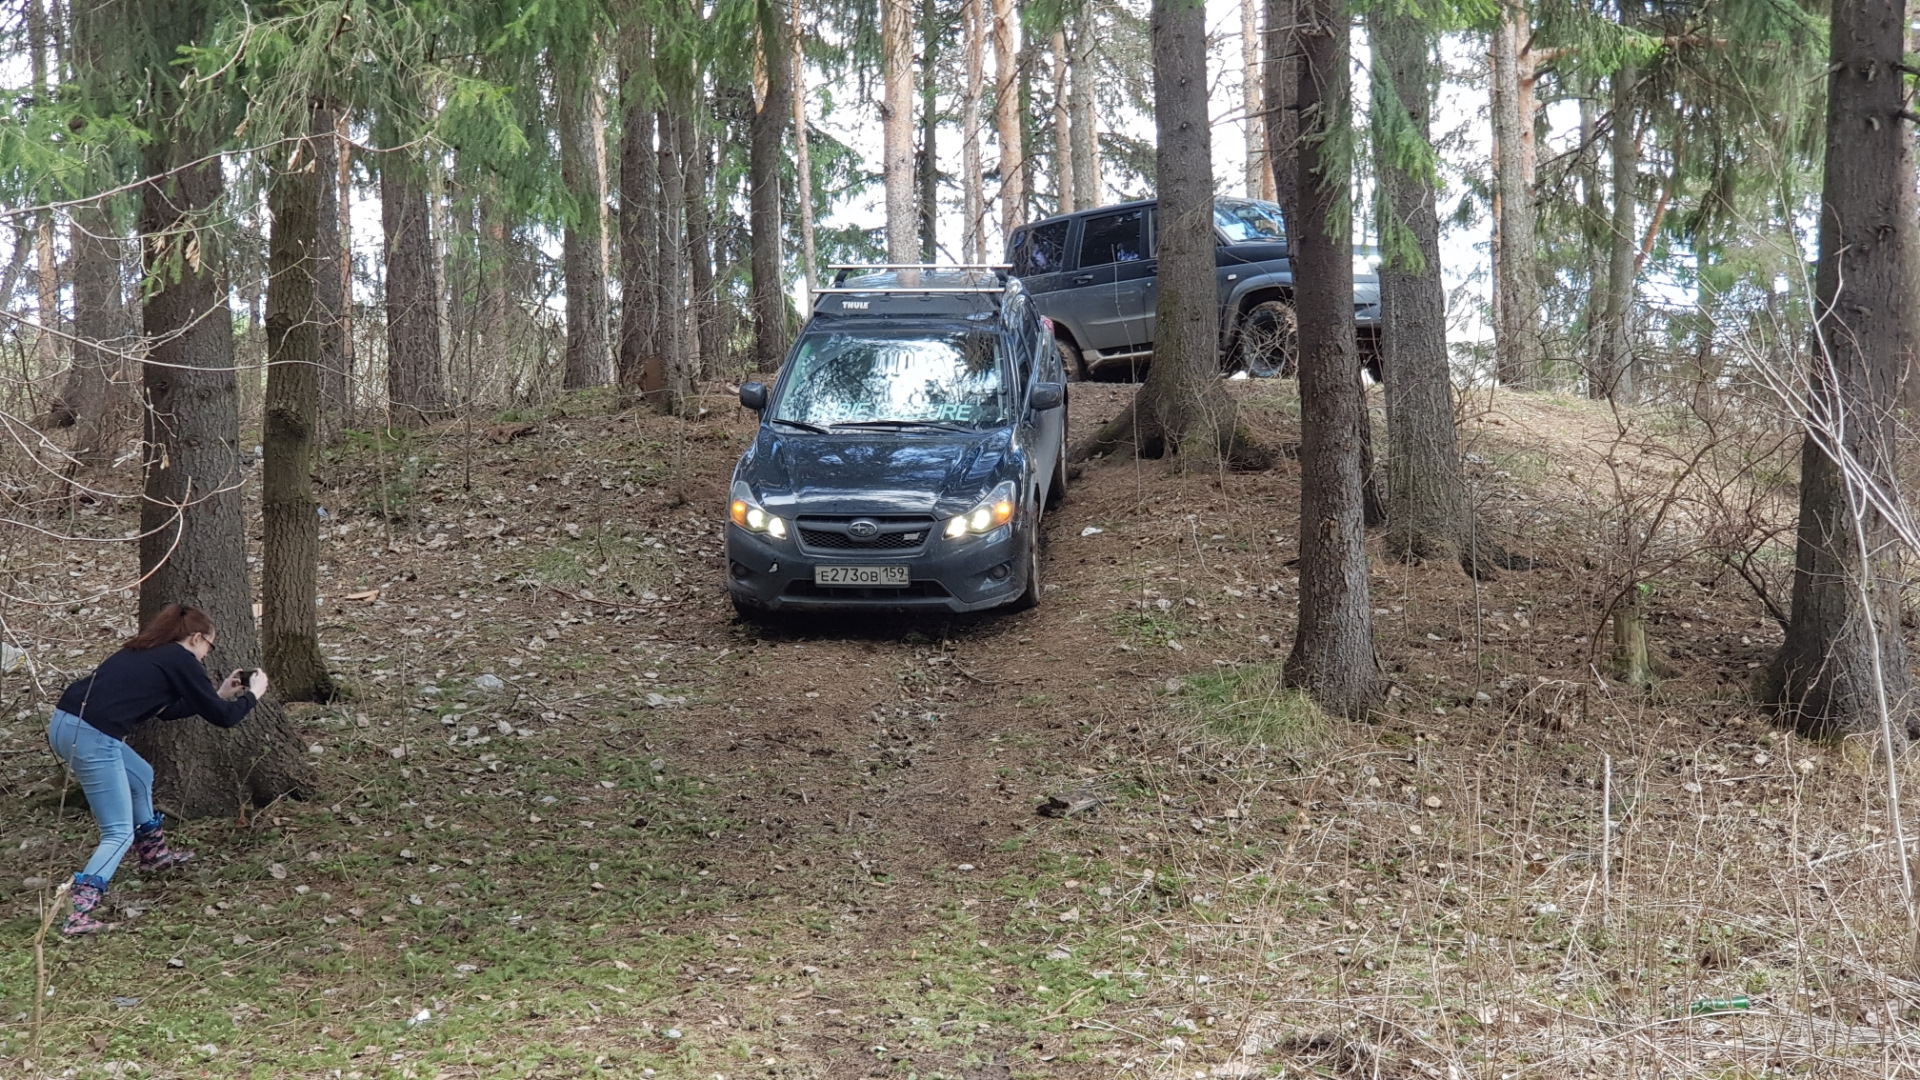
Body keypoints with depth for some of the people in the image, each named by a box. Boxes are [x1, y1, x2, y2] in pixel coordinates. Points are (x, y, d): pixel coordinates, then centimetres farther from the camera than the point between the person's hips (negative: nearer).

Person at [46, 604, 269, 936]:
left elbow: (166, 710, 36)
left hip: (64, 723, 9)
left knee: (140, 775, 32)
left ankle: (153, 853, 48)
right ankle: (80, 915, -18)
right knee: (120, 833, -4)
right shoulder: (181, 660, 1)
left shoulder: (146, 652, 24)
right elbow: (223, 718, 4)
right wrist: (252, 694, 22)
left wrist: (220, 695, 39)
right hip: (92, 737, -9)